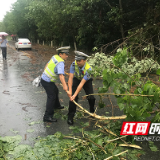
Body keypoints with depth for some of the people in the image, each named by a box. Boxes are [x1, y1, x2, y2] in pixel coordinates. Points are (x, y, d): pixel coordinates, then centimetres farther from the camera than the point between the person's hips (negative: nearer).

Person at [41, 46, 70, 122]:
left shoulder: (55, 56, 2)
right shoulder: (60, 63, -24)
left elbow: (47, 64, 16)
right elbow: (61, 75, -38)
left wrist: (44, 73, 30)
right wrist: (64, 85, -47)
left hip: (44, 77, 10)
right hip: (47, 81, -10)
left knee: (55, 91, 26)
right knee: (51, 97, -8)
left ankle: (56, 105, 50)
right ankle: (47, 116, -5)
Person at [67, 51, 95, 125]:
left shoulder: (88, 69, -37)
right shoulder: (74, 64, -31)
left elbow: (82, 83, -40)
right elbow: (70, 78, -31)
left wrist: (75, 95, -43)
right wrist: (70, 90, -39)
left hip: (87, 81, -1)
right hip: (76, 79, 2)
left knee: (91, 97, -9)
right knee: (72, 97, -13)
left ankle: (92, 112, 23)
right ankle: (70, 116, -2)